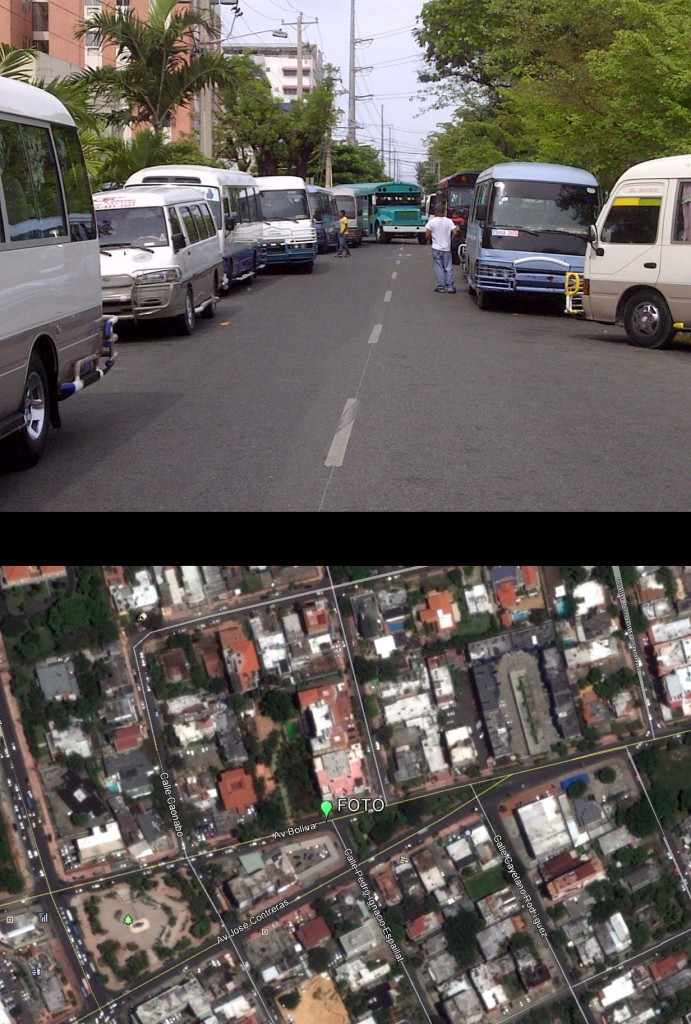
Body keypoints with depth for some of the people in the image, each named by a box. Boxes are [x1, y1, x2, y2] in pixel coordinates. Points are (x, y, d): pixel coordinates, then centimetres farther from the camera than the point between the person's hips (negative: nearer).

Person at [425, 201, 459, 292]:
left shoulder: (431, 221, -7)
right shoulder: (449, 221, -4)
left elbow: (427, 235, -7)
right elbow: (455, 232, -11)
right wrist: (450, 240, 6)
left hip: (436, 248, -1)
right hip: (446, 248, 1)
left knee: (438, 268, 4)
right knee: (448, 268, 8)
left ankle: (441, 287, 2)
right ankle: (450, 286, 7)